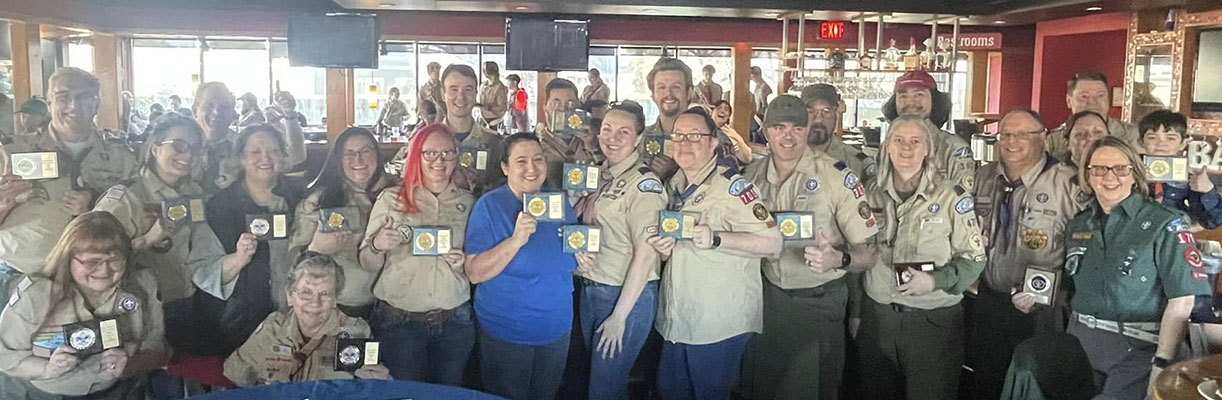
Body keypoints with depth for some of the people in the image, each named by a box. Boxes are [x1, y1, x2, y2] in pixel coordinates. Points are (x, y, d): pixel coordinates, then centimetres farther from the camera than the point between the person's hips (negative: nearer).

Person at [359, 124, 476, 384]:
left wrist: (464, 265, -10)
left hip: (455, 321, 2)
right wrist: (377, 247, -21)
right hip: (398, 321, -2)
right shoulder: (391, 199, -3)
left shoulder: (468, 202, 4)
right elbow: (368, 265, 0)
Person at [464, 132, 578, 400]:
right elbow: (474, 273, -19)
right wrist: (516, 239, -31)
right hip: (505, 332, -4)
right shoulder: (490, 205, -12)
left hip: (557, 328, 4)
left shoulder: (560, 203, 2)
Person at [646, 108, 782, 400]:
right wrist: (661, 247, 3)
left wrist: (716, 239, -28)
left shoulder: (732, 187, -14)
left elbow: (772, 243, -20)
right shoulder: (673, 186, 12)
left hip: (720, 324, -7)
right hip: (676, 319, 8)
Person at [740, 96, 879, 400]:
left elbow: (868, 254, -13)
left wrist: (838, 258, -34)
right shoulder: (752, 174, -1)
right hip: (769, 297, 4)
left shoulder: (837, 177, -15)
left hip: (819, 303, -4)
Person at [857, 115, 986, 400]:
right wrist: (856, 312, 12)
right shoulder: (872, 193, 5)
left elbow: (973, 259, -3)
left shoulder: (952, 196, -6)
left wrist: (935, 281, -19)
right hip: (877, 317, 3)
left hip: (934, 321, -3)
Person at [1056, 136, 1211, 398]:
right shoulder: (1078, 225, 11)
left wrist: (1161, 367, -19)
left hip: (1136, 350, -5)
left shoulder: (1164, 226, -7)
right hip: (1080, 344, 5)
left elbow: (1182, 302, -13)